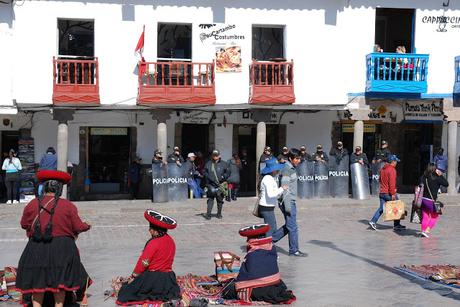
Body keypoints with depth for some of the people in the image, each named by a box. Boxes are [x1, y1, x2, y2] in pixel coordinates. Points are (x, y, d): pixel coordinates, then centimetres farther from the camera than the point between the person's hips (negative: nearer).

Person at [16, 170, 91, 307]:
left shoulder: (32, 205, -3)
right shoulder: (68, 206, -9)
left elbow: (24, 224, 9)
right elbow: (78, 227, -5)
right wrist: (87, 226, 17)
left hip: (36, 249, 2)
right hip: (62, 248, -1)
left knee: (37, 282, 11)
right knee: (60, 281, 10)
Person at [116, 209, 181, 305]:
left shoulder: (154, 243, -19)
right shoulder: (171, 241, 5)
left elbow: (143, 263, -15)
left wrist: (133, 277, -4)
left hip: (152, 278, -8)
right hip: (168, 277, 8)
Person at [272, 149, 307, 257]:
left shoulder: (291, 168, 15)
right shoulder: (287, 169, -15)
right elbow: (285, 188, -19)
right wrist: (287, 205, -21)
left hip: (291, 201, 10)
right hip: (288, 202, -10)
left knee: (289, 226, 15)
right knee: (293, 227, -3)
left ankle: (271, 239, 23)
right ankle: (294, 250, 6)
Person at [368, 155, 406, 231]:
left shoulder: (383, 169, 13)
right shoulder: (392, 170, -14)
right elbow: (392, 182, -20)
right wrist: (393, 194, -20)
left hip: (382, 193, 8)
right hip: (389, 193, -8)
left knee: (381, 208, 10)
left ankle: (373, 221, -2)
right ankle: (396, 225, 11)